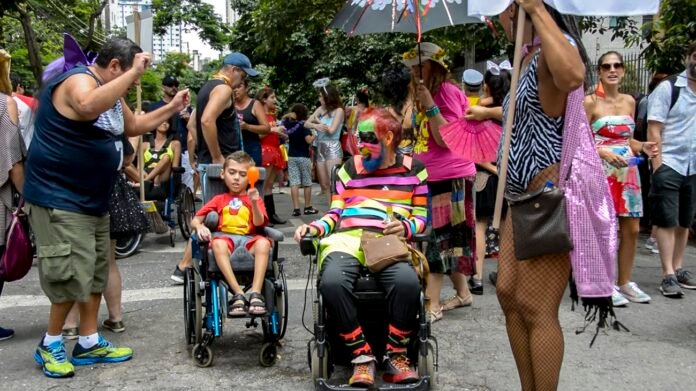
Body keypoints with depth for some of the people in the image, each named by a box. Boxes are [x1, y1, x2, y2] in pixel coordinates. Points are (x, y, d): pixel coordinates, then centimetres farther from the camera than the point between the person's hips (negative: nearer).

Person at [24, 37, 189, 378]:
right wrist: (133, 73, -36)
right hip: (59, 200, -10)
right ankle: (50, 344, 11)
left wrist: (172, 108, 21)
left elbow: (133, 126, 29)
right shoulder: (78, 80, -17)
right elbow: (88, 107, -43)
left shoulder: (110, 92, 13)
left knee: (95, 273, 13)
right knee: (73, 276, -10)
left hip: (92, 200, 10)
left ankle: (89, 343, 24)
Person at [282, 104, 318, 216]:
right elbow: (309, 140, -21)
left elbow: (284, 119, 28)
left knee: (294, 183, -2)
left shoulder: (289, 124, 4)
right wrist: (315, 134, -5)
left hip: (291, 157, 4)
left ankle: (296, 208, -6)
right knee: (307, 183, 8)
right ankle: (308, 207, 14)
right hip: (303, 157, -4)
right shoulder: (304, 125, -11)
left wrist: (288, 115, 13)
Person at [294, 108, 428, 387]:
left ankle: (396, 355, -10)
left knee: (407, 282, -35)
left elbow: (421, 218, 14)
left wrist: (405, 227, -7)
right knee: (332, 282, -34)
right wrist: (315, 228, -1)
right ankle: (362, 356, -16)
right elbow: (336, 214, 18)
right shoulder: (350, 168, 21)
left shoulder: (413, 170, 16)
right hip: (347, 239, 1)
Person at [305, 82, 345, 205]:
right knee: (324, 184, 8)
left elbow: (331, 130, -14)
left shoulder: (338, 110, -5)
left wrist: (318, 120, 0)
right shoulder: (320, 109, 10)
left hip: (333, 148, -7)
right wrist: (316, 125, -15)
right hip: (320, 148, 7)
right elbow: (306, 123, 6)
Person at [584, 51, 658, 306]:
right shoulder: (591, 102, -5)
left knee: (632, 229, 8)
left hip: (627, 172, 6)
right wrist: (605, 153, -22)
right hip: (602, 172, -6)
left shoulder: (629, 101, 13)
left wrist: (643, 147, 1)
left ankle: (624, 282, 22)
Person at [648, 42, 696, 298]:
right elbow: (653, 130, -8)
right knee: (667, 221, -2)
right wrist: (657, 166, -15)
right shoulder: (668, 88, -5)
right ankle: (668, 275, 0)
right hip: (669, 165, -5)